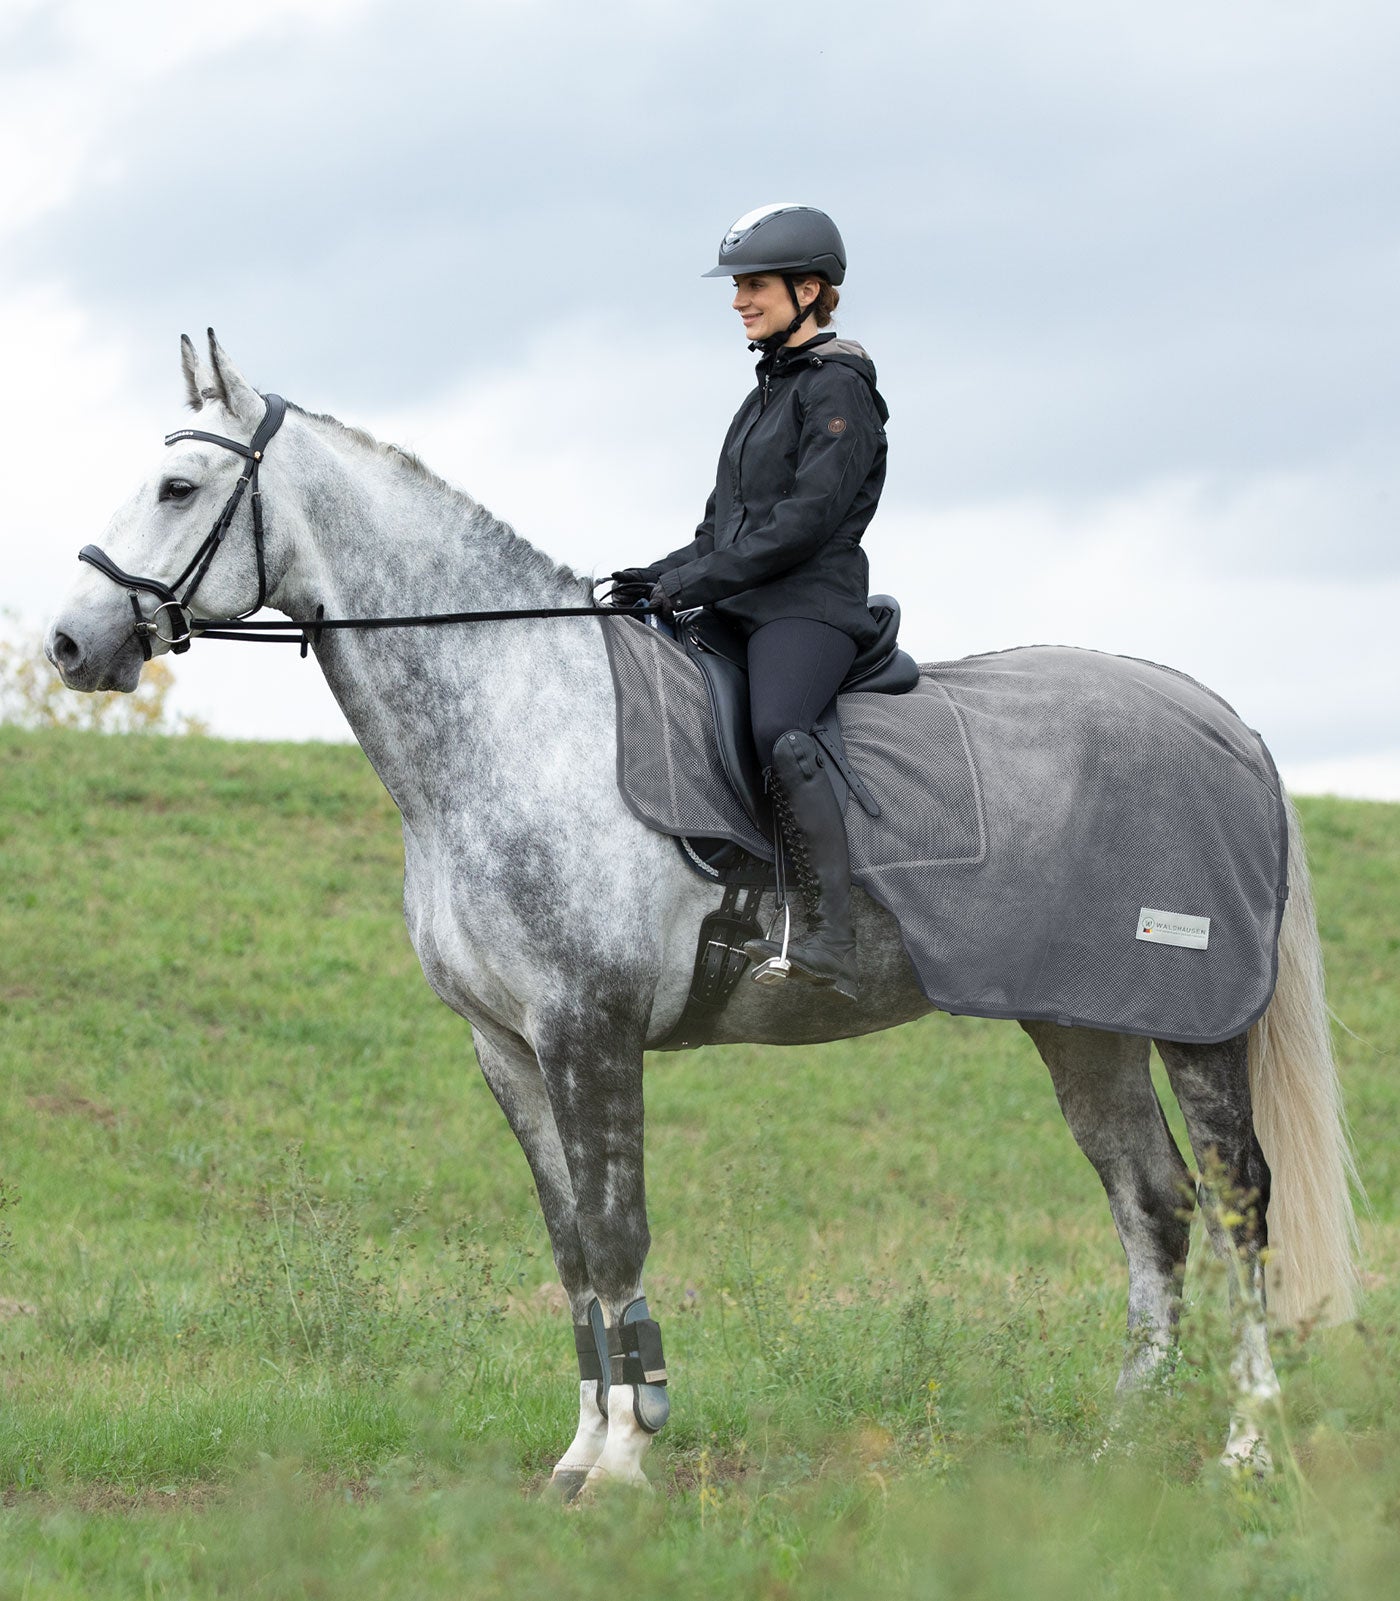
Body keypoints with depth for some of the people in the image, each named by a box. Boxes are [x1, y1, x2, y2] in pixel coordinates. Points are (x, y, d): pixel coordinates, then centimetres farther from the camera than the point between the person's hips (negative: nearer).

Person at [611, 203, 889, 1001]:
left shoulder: (838, 391, -6)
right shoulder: (771, 391, 22)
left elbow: (807, 519, -16)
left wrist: (695, 580, -18)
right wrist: (665, 576, 8)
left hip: (812, 606, -10)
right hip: (741, 608, 10)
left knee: (778, 728, -35)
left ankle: (832, 938, -43)